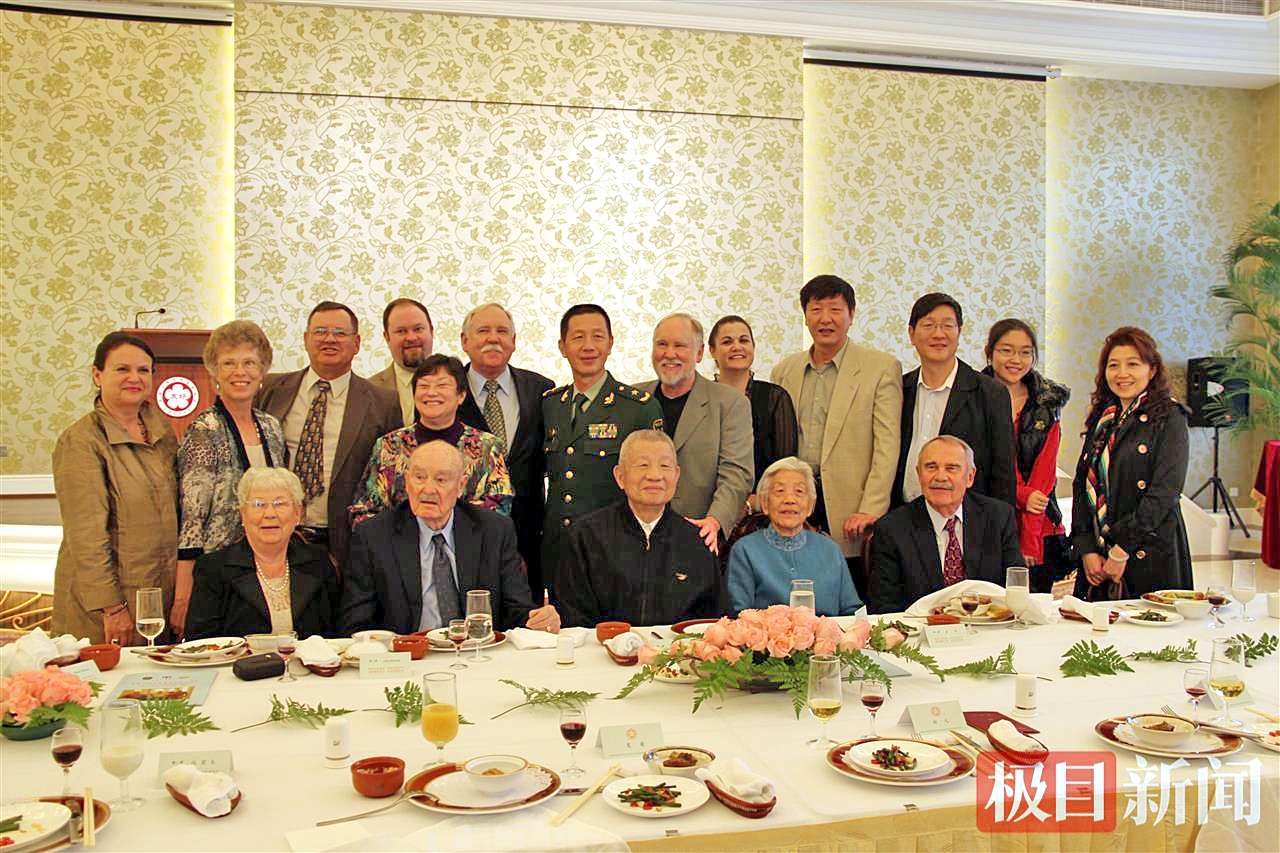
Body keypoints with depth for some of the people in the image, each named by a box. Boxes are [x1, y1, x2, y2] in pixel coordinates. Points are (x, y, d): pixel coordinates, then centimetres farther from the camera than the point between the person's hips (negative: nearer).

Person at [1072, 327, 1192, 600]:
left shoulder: (1169, 417, -5)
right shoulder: (1102, 418, 12)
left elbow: (1165, 492, -14)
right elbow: (1081, 483, 7)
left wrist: (1123, 550, -17)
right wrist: (1087, 549, -4)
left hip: (1150, 557, -5)